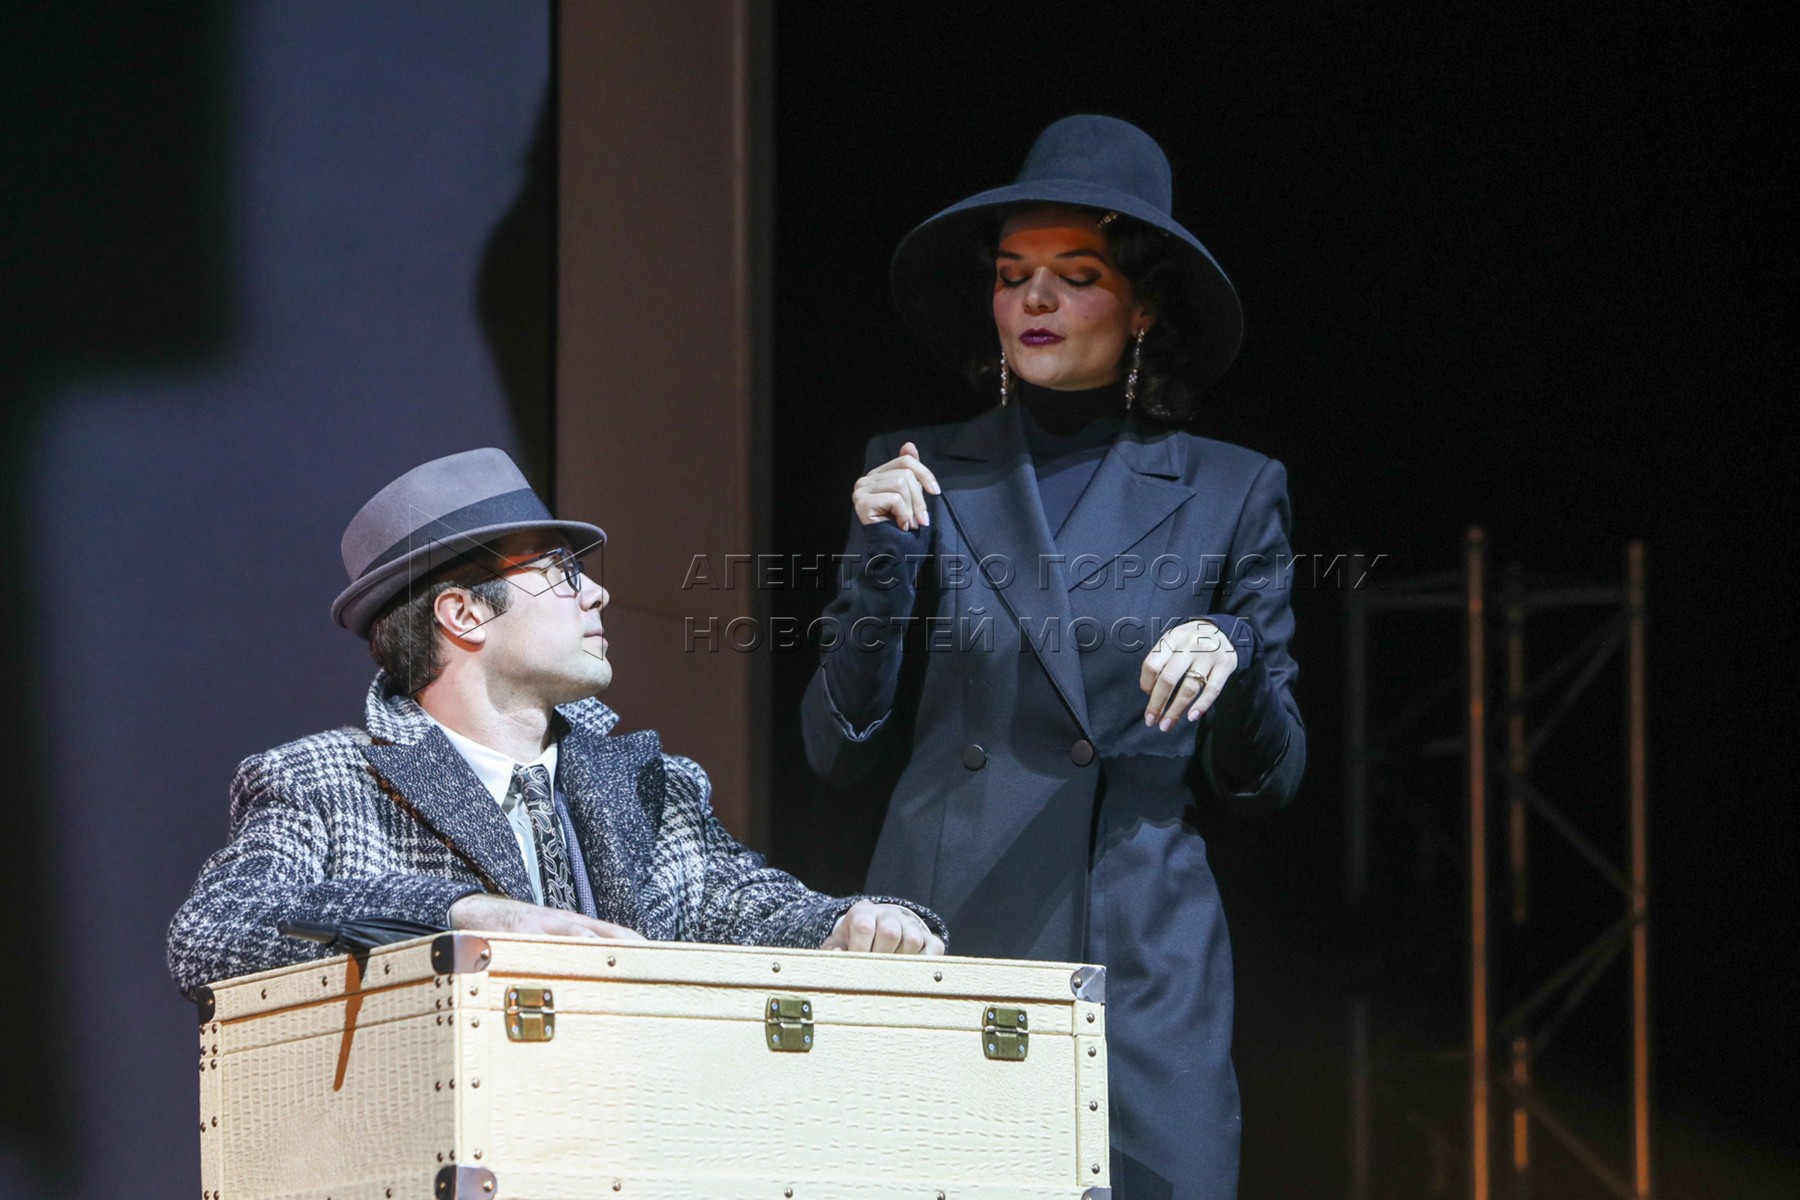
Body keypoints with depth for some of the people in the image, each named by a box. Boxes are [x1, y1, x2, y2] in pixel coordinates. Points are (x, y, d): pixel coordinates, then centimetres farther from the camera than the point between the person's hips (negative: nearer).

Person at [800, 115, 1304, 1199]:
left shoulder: (1230, 493, 8)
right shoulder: (919, 478, 9)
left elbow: (1269, 778, 9)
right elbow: (843, 753, 7)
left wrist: (1233, 664, -11)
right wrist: (885, 560, -4)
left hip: (1141, 963, 0)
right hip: (938, 947, 0)